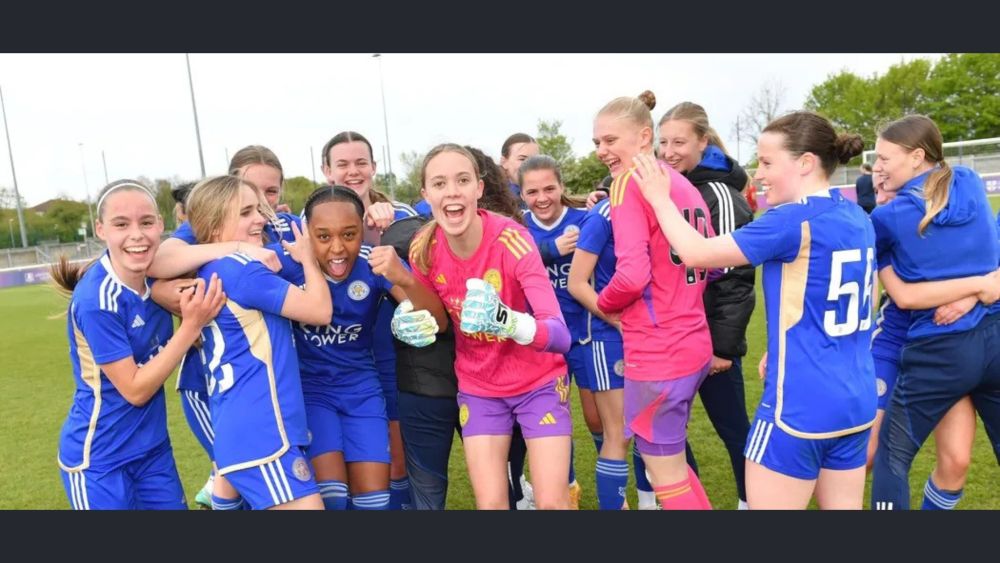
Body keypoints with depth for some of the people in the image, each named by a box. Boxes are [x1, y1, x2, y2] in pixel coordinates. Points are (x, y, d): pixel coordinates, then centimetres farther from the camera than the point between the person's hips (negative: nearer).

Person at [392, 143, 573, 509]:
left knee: (552, 503, -1)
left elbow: (561, 336, -35)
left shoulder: (511, 239, -27)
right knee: (490, 503, 2)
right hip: (478, 387, 3)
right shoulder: (424, 249, -16)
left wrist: (510, 322, -55)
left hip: (538, 382, -2)